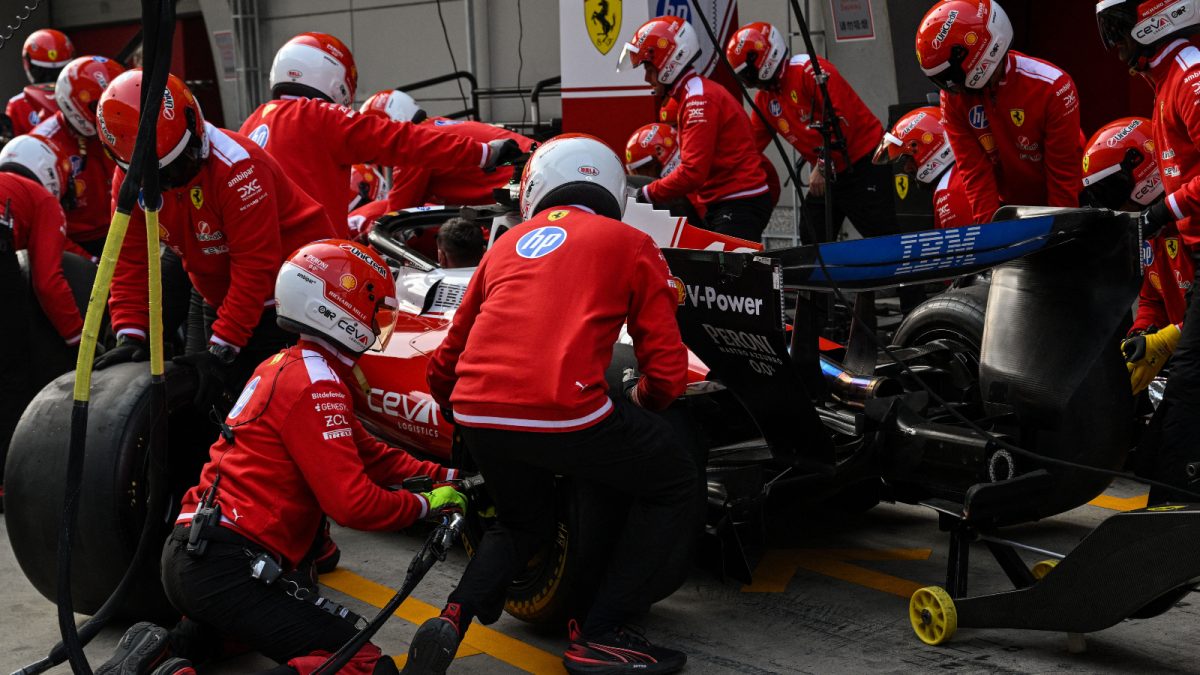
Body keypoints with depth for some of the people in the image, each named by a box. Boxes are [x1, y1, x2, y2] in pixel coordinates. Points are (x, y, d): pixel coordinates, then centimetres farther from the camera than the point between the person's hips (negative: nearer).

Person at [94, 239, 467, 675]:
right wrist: (426, 504, -1)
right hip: (223, 569, -10)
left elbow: (366, 453, 24)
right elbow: (351, 503, -16)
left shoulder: (286, 365, 17)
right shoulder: (316, 383, -11)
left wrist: (445, 476, 19)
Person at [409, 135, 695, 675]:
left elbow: (444, 368, 27)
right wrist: (641, 403, 29)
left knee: (523, 523, 31)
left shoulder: (508, 243, 26)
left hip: (476, 414, 5)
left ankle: (453, 619, 6)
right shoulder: (630, 243, 14)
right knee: (674, 486, 19)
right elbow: (668, 371, 7)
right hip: (565, 411, -5)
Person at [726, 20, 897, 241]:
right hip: (827, 174, 9)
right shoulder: (764, 100, 11)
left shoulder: (808, 70, -16)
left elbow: (841, 117, -23)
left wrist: (823, 165, -22)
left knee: (884, 241, -12)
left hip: (863, 163, -9)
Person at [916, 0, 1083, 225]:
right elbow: (975, 171, -12)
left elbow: (1064, 172, -18)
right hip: (1006, 207, 3)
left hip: (1057, 204, -3)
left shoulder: (1053, 88, -24)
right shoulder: (954, 95, -13)